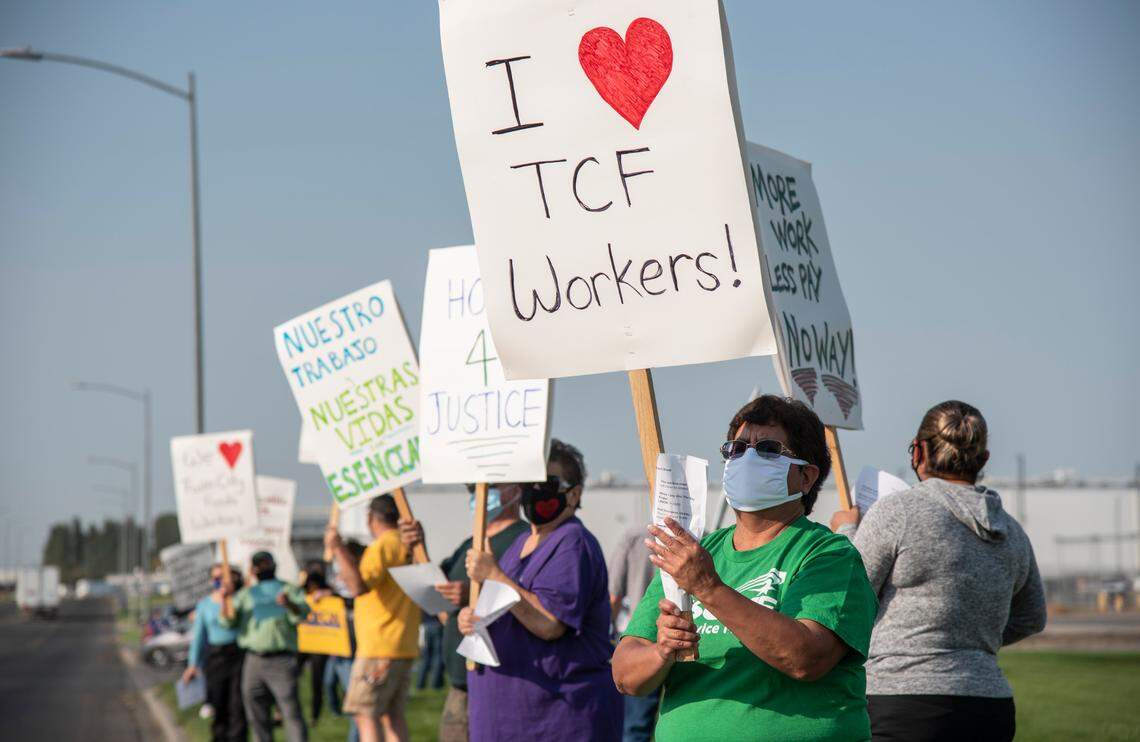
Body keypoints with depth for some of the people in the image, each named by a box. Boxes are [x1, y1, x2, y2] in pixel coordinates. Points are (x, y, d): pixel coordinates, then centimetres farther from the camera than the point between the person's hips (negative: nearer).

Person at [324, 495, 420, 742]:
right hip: (405, 646, 9)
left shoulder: (382, 546, -13)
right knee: (392, 714, 10)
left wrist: (338, 549, -17)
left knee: (366, 715, -7)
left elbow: (359, 586, -25)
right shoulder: (408, 546, 15)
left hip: (378, 649, -9)